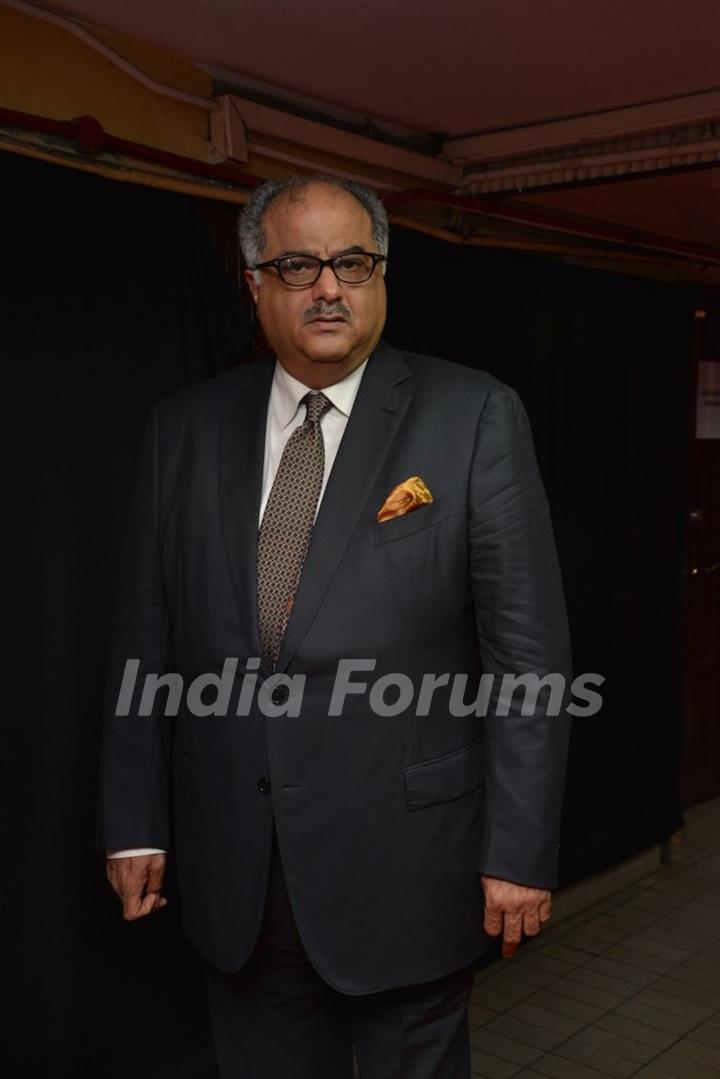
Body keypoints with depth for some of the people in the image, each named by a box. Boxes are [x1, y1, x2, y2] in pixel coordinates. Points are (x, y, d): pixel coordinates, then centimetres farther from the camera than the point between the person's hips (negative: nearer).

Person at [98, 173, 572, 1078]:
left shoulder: (473, 416, -7)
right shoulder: (184, 428, 3)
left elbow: (528, 645, -9)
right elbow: (145, 639, 5)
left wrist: (521, 849, -10)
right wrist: (134, 823, 6)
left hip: (407, 862, -3)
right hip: (234, 874, 3)